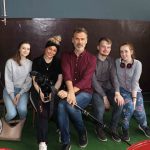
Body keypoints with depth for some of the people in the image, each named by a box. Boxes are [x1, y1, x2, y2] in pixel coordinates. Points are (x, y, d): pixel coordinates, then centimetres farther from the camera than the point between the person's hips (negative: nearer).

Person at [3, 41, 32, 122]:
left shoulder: (30, 63, -1)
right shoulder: (10, 62, -7)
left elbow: (29, 81, -1)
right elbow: (8, 80, -6)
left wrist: (20, 94, -12)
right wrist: (12, 97, -13)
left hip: (23, 90, 1)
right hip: (10, 90, -1)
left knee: (22, 109, -28)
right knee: (12, 113, -22)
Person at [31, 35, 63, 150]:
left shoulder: (58, 62, 10)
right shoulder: (37, 61, 6)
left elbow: (60, 79, 4)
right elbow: (34, 80, 1)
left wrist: (52, 92, -13)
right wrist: (40, 92, -17)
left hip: (52, 91, 2)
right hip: (38, 91, -2)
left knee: (50, 109, -32)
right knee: (42, 112, -29)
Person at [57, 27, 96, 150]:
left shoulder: (91, 59, -2)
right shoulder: (66, 56, 6)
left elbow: (85, 80, -14)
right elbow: (67, 75, -11)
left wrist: (69, 93, -27)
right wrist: (70, 91, -30)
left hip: (85, 92, -2)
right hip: (70, 91, 2)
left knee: (70, 104, -32)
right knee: (61, 105, -30)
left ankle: (82, 131, -3)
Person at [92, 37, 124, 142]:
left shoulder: (111, 61, 5)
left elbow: (113, 77, -7)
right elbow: (94, 81, -15)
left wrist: (117, 92, -25)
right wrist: (104, 97, -20)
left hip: (108, 88, 4)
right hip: (96, 89, -4)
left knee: (120, 103, -22)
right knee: (100, 108, -29)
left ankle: (113, 129, 2)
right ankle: (99, 129, 3)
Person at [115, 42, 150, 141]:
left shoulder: (137, 64, -13)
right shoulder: (117, 62, -6)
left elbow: (135, 82, -17)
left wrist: (134, 97, -21)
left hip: (135, 90, 0)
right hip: (122, 89, 0)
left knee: (139, 110, -16)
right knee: (129, 105, -27)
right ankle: (125, 128, -3)